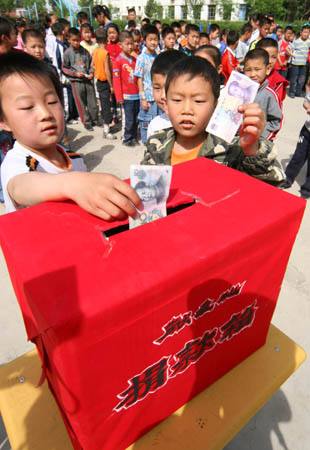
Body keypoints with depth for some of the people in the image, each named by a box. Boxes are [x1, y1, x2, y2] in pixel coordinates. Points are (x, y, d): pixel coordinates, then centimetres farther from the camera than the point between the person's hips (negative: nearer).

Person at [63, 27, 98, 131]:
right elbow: (64, 68, 0)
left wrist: (91, 73, -4)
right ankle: (86, 122, 14)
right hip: (76, 81, -3)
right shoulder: (67, 53, -3)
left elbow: (90, 63, 14)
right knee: (81, 103, 3)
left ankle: (95, 119, 24)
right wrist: (75, 73, -12)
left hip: (88, 80, 3)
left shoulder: (84, 51, 6)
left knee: (92, 101, 8)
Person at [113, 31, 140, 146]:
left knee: (136, 118, 9)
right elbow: (116, 80, -7)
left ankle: (134, 138, 22)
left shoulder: (134, 59, 13)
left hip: (137, 94, 5)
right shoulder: (118, 60, -4)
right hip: (127, 96, -5)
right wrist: (119, 97, -11)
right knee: (129, 119, -3)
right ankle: (127, 139, 12)